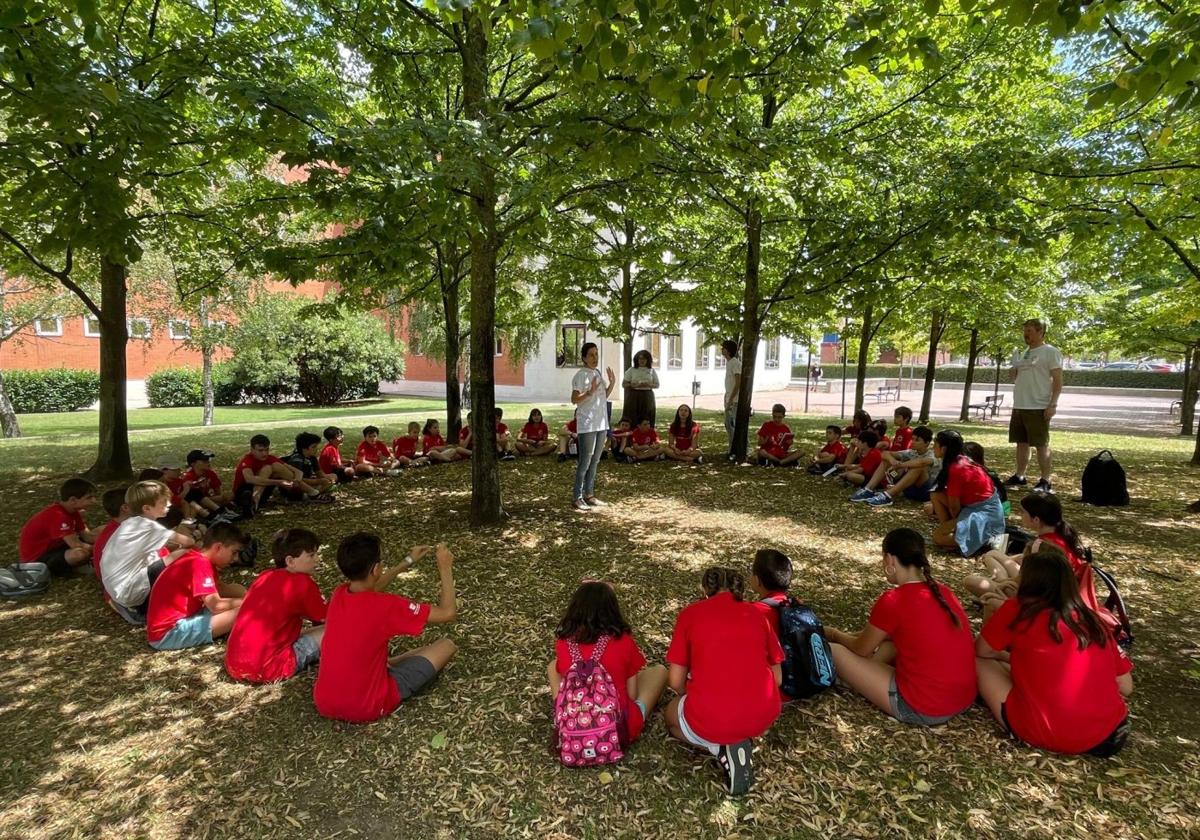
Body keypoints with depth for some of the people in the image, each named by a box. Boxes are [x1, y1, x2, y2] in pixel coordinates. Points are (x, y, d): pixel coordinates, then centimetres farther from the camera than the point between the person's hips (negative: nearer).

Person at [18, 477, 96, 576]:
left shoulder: (72, 511, 1)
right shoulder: (58, 516, -29)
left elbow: (87, 536, 2)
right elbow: (76, 545, -31)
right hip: (36, 559, -10)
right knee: (80, 553, -35)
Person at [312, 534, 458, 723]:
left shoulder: (338, 595, -5)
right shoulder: (385, 605, -24)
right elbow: (448, 613, -14)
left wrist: (408, 562, 23)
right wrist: (445, 568, -4)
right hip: (366, 708, -7)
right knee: (446, 645, 3)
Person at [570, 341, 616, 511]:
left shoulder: (597, 373, 14)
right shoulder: (581, 375, -11)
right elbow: (574, 399, -16)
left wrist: (612, 384, 7)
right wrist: (590, 392, -29)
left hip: (601, 423, 8)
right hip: (587, 425, -8)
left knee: (595, 461, 12)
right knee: (585, 462, -6)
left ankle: (589, 495, 21)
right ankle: (577, 497, 1)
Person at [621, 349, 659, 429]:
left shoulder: (652, 371, 8)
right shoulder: (631, 370, 3)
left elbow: (657, 385, 9)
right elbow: (624, 384, 2)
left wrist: (649, 385, -11)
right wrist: (633, 385, -16)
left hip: (647, 397, 1)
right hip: (634, 396, -1)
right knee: (632, 420, -5)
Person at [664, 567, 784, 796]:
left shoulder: (690, 614, 5)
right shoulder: (756, 613, 12)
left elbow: (676, 682, 4)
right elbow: (777, 678, 16)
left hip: (710, 719, -3)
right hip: (763, 717, 4)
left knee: (671, 715, 32)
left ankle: (722, 749, 5)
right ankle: (739, 743, 9)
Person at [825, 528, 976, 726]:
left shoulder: (893, 601, -18)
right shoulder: (942, 591, 4)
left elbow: (861, 649, 0)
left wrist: (835, 634, 19)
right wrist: (850, 635, 28)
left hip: (923, 709, -8)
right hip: (965, 700, 8)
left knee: (833, 651, 1)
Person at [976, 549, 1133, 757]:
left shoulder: (1017, 610, -4)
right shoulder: (1092, 620, 8)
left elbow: (980, 651, 7)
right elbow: (1126, 687, 15)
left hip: (1049, 735, -6)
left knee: (979, 662, 10)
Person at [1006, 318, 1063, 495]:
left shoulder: (1050, 352, -7)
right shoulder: (1024, 353, 16)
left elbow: (1058, 381, -11)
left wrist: (1052, 404, -18)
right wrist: (1013, 370, 3)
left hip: (1038, 408, -8)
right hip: (1019, 407, 8)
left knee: (1041, 445, -3)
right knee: (1021, 443, 13)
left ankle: (1045, 481, 3)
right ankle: (1019, 476, 22)